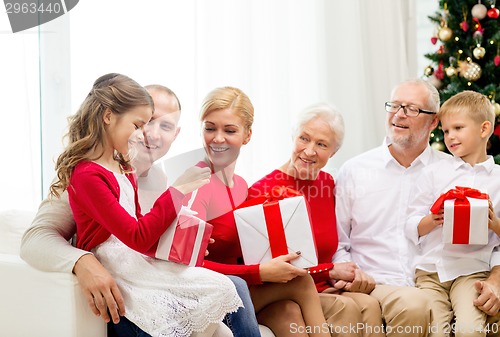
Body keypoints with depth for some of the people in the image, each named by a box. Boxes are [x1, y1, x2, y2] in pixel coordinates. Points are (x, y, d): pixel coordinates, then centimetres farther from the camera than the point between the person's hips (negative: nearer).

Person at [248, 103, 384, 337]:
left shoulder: (327, 183, 9)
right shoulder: (262, 192, -11)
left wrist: (348, 273, -6)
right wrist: (330, 271, -10)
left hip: (323, 290, 5)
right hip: (281, 298, -5)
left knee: (369, 305, -25)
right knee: (345, 308, -30)